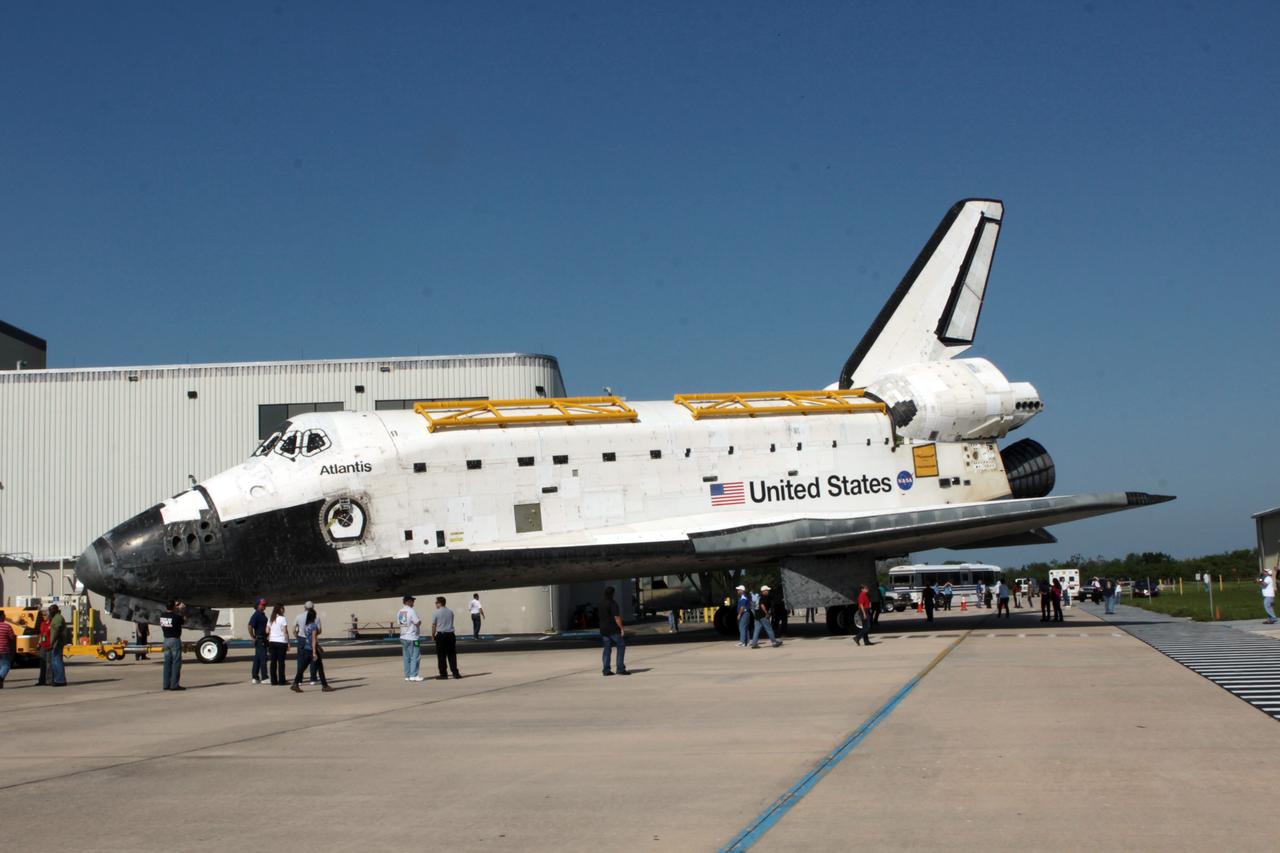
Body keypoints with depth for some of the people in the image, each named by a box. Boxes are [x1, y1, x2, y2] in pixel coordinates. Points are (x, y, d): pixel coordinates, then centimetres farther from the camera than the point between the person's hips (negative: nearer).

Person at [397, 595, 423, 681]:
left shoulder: (400, 612, 8)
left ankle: (407, 676, 12)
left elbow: (398, 623, 14)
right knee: (415, 656, -2)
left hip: (403, 637, 7)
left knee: (406, 657, 10)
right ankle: (413, 675, -6)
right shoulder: (411, 611, -15)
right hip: (412, 637, -7)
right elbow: (418, 623, -16)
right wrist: (419, 621, 4)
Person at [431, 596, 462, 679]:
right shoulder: (450, 612, 7)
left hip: (441, 635, -4)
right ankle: (455, 673, 9)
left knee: (441, 655, 3)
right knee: (452, 655, 10)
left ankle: (443, 674, 3)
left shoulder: (436, 613, -7)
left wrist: (433, 635, 11)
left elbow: (433, 625, -3)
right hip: (450, 634, 4)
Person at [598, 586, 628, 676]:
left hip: (603, 629, 7)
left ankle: (606, 670, 3)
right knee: (621, 646, 1)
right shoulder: (613, 603, -14)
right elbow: (617, 617, -19)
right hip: (614, 629, -7)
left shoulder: (601, 604, 11)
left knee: (606, 648, 7)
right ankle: (620, 669, -4)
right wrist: (622, 628, -15)